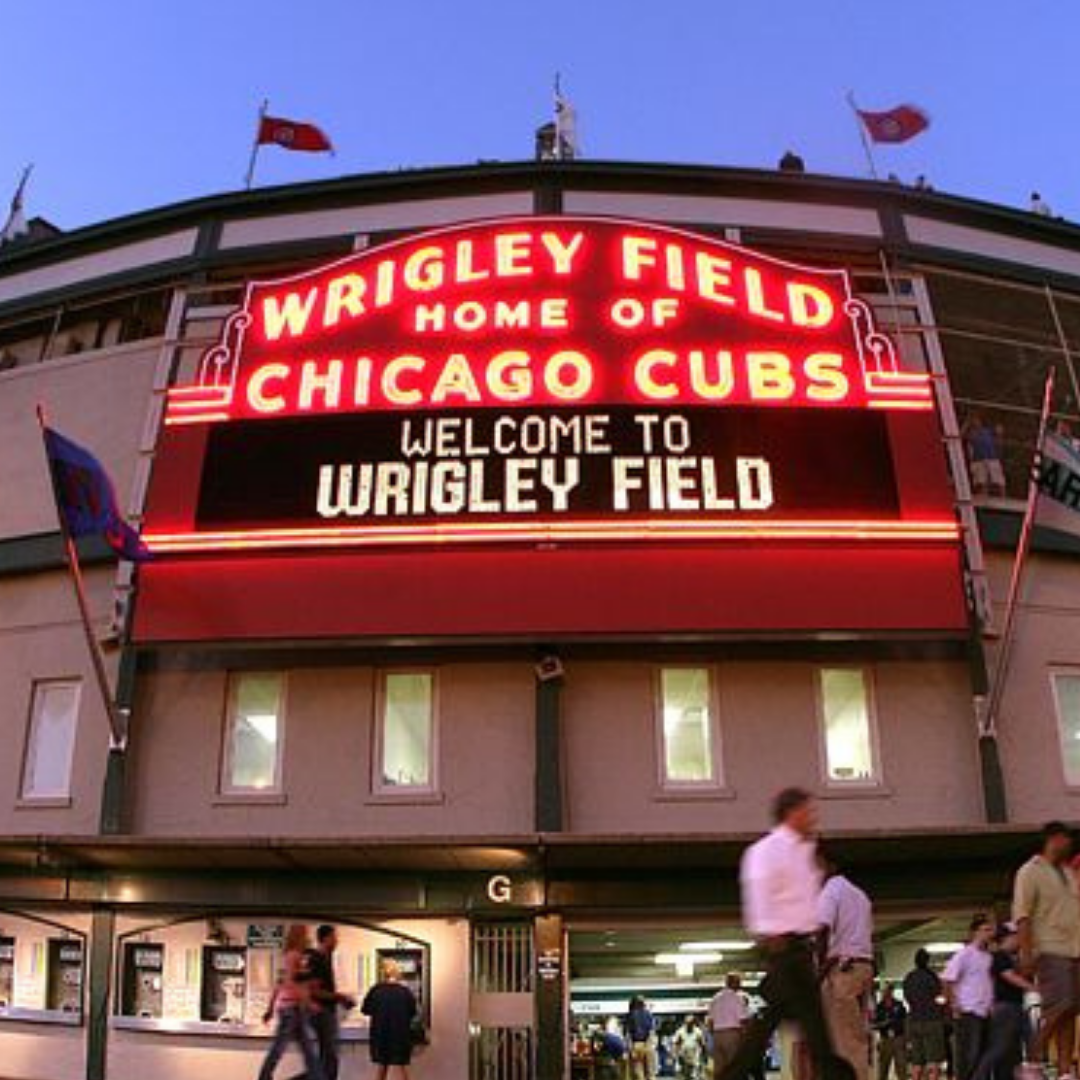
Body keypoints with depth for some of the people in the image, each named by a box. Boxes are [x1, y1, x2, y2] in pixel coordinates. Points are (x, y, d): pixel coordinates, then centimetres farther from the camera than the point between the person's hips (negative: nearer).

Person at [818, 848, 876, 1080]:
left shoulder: (829, 891, -6)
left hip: (841, 967, -8)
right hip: (865, 966, 8)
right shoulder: (859, 894, 20)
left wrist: (820, 967, -14)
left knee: (844, 1040, -7)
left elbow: (824, 930, -19)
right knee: (858, 1038, 10)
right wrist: (868, 975, 20)